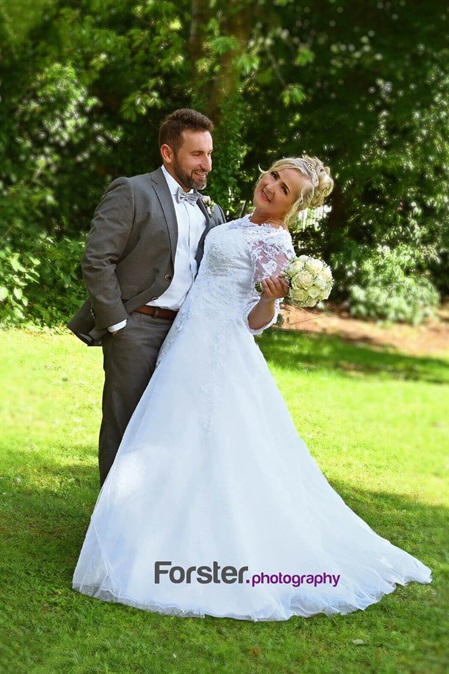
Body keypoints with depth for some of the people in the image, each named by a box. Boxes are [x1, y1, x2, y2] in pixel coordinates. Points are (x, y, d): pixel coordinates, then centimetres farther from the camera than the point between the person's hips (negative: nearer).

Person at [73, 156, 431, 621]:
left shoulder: (275, 242, -14)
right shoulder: (243, 223, 12)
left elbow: (256, 321, -15)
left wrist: (273, 297, -32)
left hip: (218, 356, -10)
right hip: (190, 349, 10)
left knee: (217, 458, -8)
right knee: (180, 453, 13)